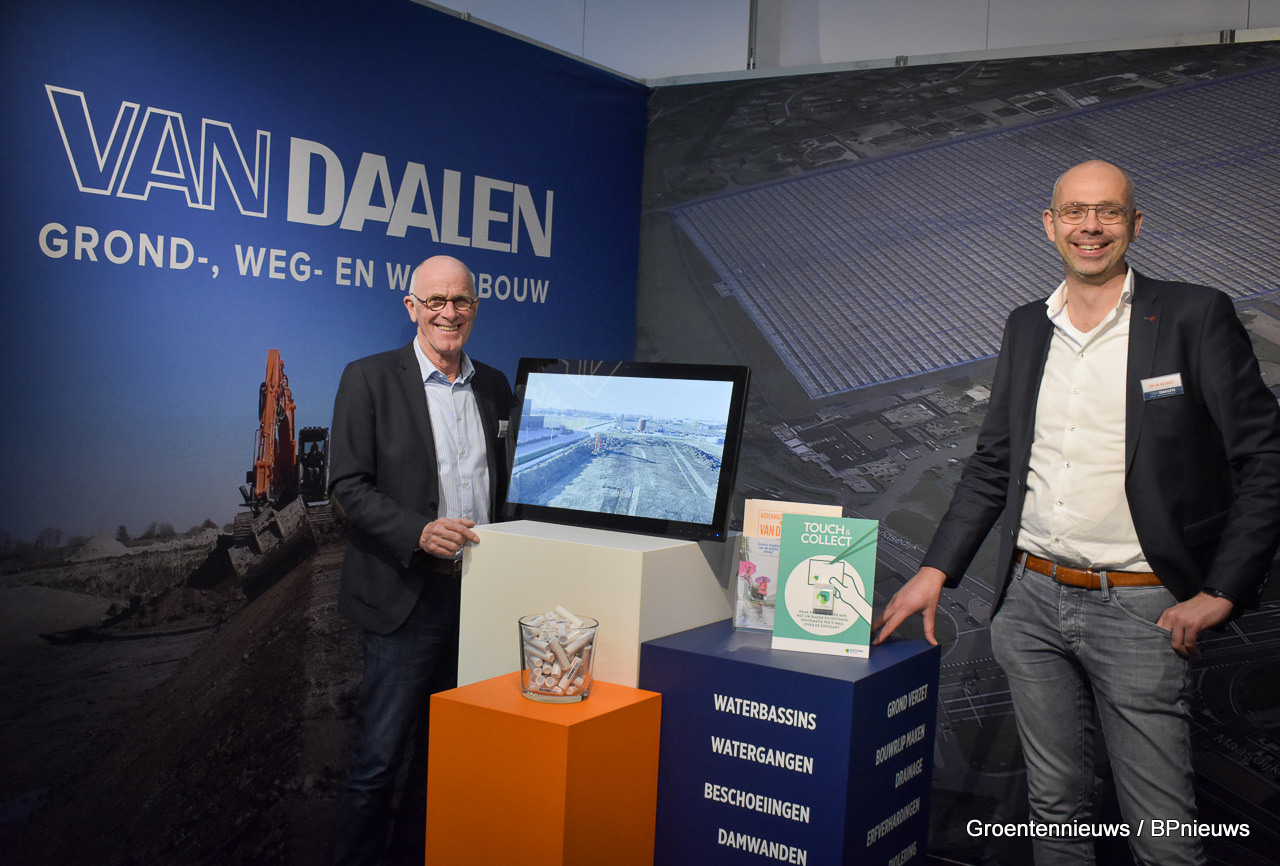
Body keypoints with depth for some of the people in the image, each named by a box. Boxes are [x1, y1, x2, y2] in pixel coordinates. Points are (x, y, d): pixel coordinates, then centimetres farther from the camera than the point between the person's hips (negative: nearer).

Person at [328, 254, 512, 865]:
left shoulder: (495, 387, 12)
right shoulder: (369, 379, -3)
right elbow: (348, 484, -9)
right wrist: (420, 531, -22)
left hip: (479, 592, 5)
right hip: (407, 593, -5)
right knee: (379, 757, -1)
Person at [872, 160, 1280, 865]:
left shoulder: (1196, 317, -4)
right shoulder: (1026, 328, 9)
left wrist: (1220, 593, -8)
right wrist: (935, 573, 8)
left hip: (1138, 610, -4)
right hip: (1030, 602, 4)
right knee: (1054, 806, 16)